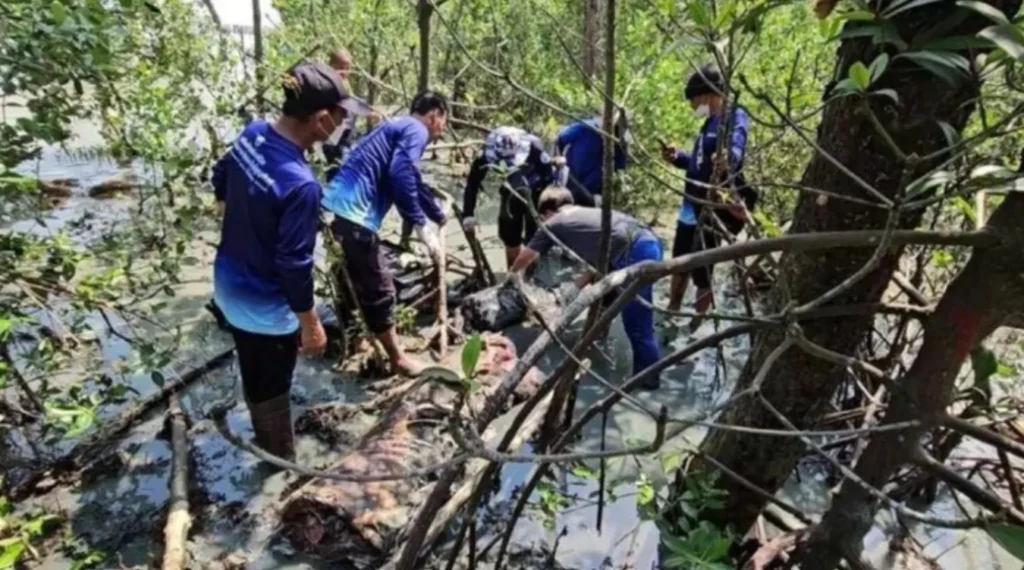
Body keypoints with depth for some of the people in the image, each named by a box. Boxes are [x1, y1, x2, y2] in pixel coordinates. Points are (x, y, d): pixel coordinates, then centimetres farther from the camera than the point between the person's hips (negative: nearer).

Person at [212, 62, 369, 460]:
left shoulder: (252, 134, -8)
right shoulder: (300, 185, -34)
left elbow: (221, 180, 12)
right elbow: (293, 265, -27)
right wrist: (310, 324, -13)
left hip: (229, 285, 8)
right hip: (265, 306, -8)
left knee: (254, 380, 28)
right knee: (271, 392, 14)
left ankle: (266, 446, 52)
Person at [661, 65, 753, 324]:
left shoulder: (735, 117, -13)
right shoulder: (710, 122, 16)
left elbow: (736, 145, -35)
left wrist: (727, 160, -56)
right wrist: (677, 157, 8)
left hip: (711, 210, -10)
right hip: (690, 206, 10)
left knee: (701, 273, -1)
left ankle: (695, 326, 15)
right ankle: (672, 313, 41)